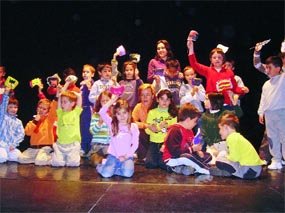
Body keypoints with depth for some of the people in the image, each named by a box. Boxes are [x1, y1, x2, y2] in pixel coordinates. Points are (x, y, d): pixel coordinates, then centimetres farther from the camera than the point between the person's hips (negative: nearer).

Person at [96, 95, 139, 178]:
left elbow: (135, 144, 1)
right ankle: (101, 166, 11)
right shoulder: (112, 124, 4)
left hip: (127, 156, 0)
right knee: (106, 174, -22)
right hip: (113, 155, 0)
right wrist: (112, 100, -10)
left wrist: (126, 156, -9)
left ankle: (113, 168, -1)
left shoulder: (133, 126, 4)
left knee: (128, 173, -28)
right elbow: (102, 112, -10)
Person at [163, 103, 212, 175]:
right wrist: (193, 149, -22)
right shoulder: (175, 130, -21)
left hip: (186, 156, 10)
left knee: (208, 156, 7)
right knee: (187, 157, -40)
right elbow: (174, 151, -28)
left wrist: (197, 151, -4)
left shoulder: (189, 130, 9)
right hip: (172, 159, -10)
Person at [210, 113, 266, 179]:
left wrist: (226, 156, -2)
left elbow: (235, 157, -19)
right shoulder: (237, 136, 16)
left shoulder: (232, 137, -12)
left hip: (250, 171, -10)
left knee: (219, 162, -13)